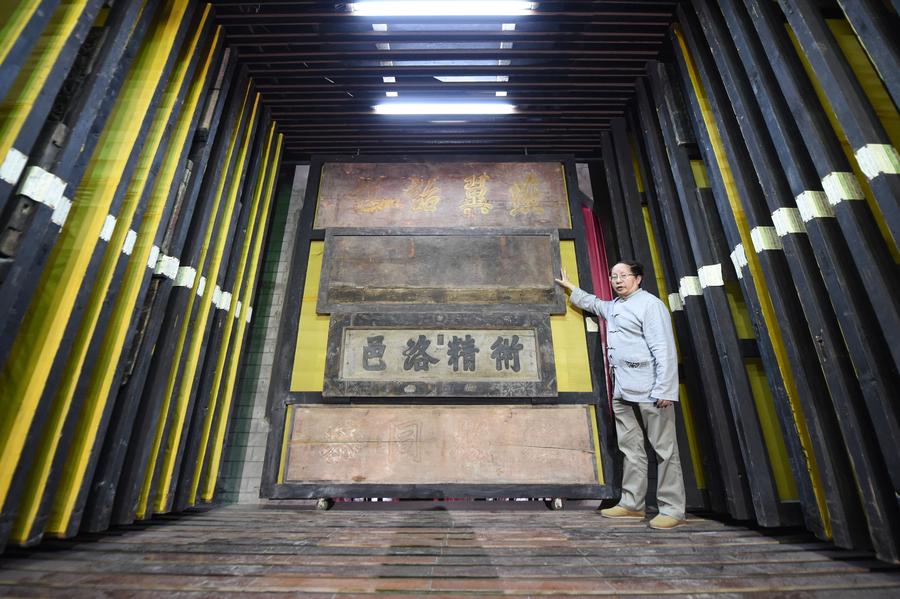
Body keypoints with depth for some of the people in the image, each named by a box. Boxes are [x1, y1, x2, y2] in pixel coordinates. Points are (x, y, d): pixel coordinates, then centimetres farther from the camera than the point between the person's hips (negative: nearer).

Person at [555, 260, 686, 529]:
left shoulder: (650, 304, -5)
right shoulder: (612, 307, 20)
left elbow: (664, 349, -13)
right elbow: (593, 303, 44)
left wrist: (665, 390, -19)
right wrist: (571, 287, 48)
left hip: (649, 388, -8)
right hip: (622, 390, 8)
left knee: (664, 448, -1)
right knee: (630, 447, 10)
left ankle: (672, 510, 7)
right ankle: (632, 504, 18)